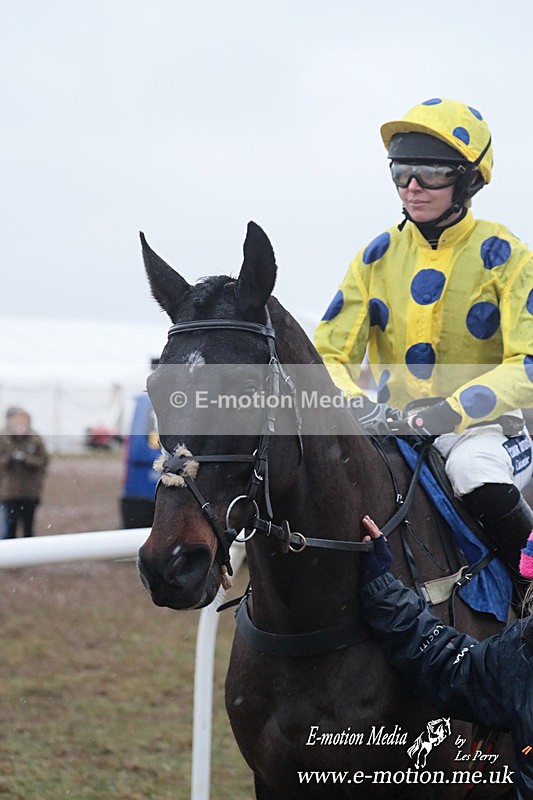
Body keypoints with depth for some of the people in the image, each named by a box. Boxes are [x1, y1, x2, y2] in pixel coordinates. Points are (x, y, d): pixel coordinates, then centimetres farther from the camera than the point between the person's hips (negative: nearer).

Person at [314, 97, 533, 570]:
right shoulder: (377, 257, 5)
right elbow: (330, 354, 3)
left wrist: (452, 412, -29)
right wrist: (353, 403, -20)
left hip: (481, 425, -4)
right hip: (395, 425, 4)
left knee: (475, 470, -36)